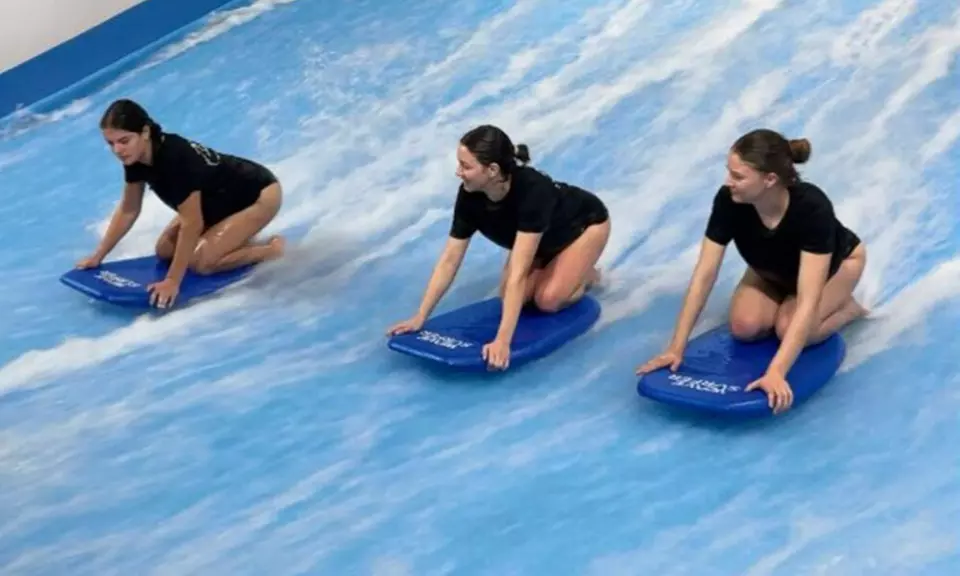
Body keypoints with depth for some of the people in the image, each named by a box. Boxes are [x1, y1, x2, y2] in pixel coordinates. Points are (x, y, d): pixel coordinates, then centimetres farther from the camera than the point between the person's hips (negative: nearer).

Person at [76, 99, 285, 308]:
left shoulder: (174, 158, -38)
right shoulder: (136, 158, -13)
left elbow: (192, 223, -36)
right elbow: (128, 210, 1)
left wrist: (172, 281, -33)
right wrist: (98, 255, 1)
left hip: (258, 194, -9)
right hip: (219, 199, 9)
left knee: (200, 262, -19)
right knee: (164, 251, 5)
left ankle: (269, 249, -2)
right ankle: (234, 237, 19)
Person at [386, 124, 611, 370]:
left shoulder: (532, 192, -44)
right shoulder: (470, 195, -27)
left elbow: (518, 274, -48)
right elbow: (449, 260, -19)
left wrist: (502, 341, -52)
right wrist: (420, 317, -19)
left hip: (584, 225, -6)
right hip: (542, 235, 6)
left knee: (548, 299, -23)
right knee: (511, 295, -12)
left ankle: (584, 273, 7)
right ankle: (550, 265, 15)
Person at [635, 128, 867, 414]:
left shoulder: (812, 208, -44)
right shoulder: (729, 200, -34)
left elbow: (807, 302, -49)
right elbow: (704, 275, -28)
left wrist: (776, 372, -58)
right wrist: (676, 348, -31)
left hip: (835, 263, -4)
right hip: (772, 270, 4)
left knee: (789, 328, -28)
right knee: (745, 326, -21)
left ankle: (846, 307, 2)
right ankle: (783, 301, 9)